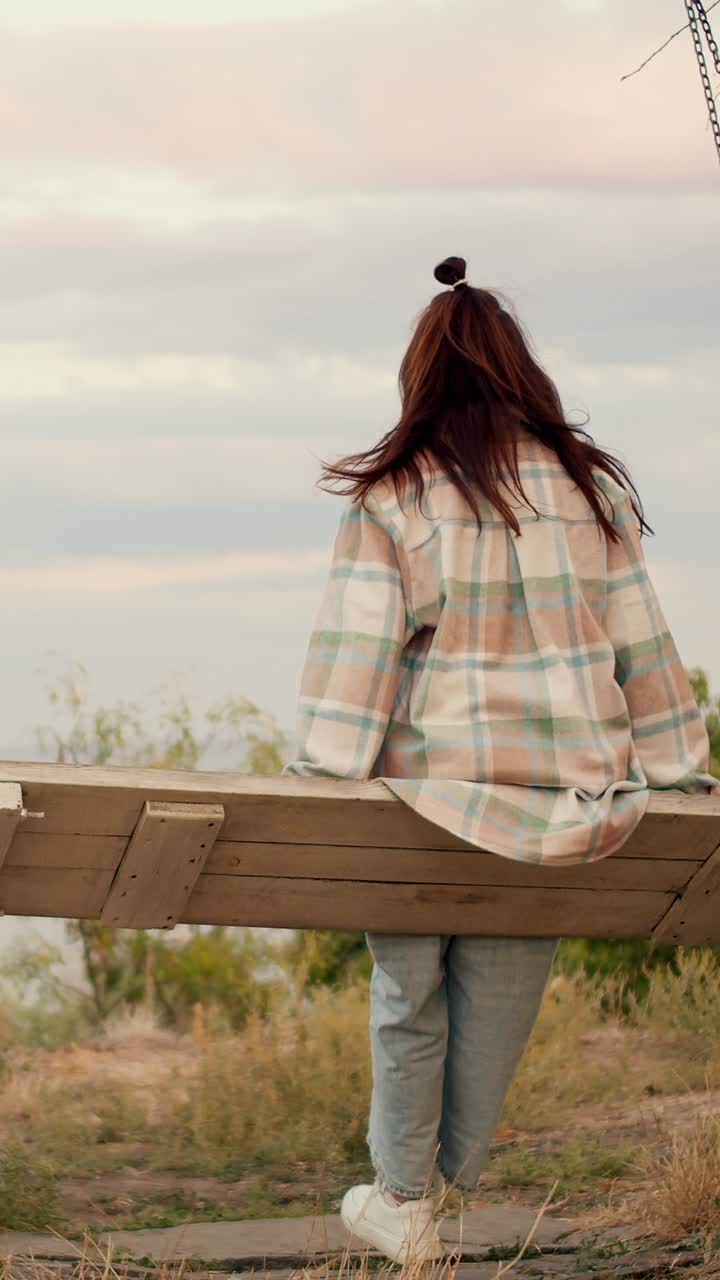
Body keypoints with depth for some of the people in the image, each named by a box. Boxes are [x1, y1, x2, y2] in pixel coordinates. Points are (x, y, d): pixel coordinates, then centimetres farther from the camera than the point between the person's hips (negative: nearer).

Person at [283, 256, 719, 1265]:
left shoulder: (391, 500, -7)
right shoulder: (590, 490, 3)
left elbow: (356, 653, -10)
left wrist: (319, 787, -7)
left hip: (430, 783, -2)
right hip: (562, 792, 2)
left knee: (410, 993, 15)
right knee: (505, 990, 15)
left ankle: (403, 1203, 25)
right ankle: (454, 1173, 31)